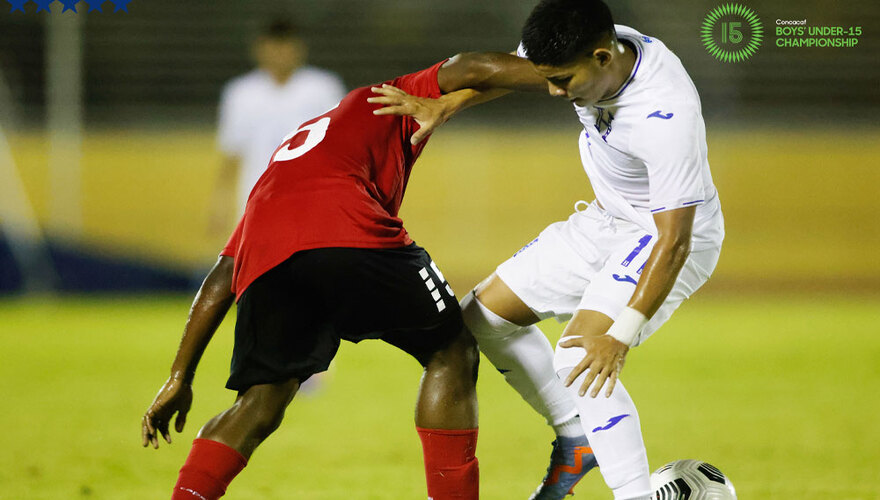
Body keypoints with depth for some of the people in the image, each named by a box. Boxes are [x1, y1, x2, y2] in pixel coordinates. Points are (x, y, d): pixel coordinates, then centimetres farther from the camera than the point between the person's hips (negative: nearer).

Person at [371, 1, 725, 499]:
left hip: (670, 238, -9)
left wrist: (621, 335, -37)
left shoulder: (666, 116, -38)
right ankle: (577, 436, 20)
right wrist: (445, 106, -3)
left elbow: (674, 240, -34)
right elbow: (504, 69, 9)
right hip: (607, 219, 9)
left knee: (579, 360, -27)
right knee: (487, 314, 11)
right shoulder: (586, 50, -16)